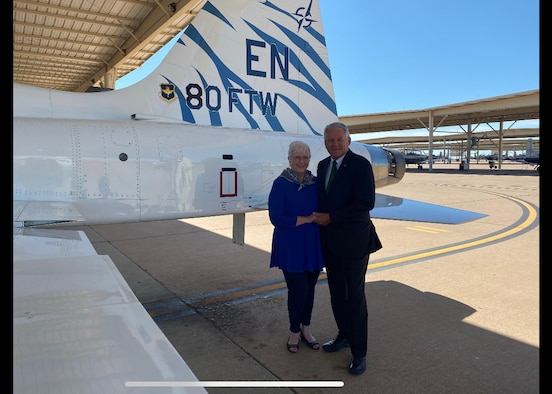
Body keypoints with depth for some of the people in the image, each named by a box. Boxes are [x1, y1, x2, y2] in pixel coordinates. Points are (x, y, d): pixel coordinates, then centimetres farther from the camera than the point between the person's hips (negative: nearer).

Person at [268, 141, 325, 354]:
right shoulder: (280, 184, -9)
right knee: (298, 289, -1)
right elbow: (276, 217, -15)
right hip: (291, 246, -4)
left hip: (313, 244, 4)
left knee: (309, 288, 13)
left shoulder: (315, 183, 4)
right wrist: (306, 219, -15)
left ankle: (306, 329, 34)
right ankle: (294, 332, 24)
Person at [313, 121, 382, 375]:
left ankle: (359, 352, 17)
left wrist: (331, 218, -19)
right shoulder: (323, 165, 8)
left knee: (355, 297, 3)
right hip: (330, 242, 6)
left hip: (353, 242, -6)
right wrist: (319, 218, 2)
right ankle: (344, 335, 37)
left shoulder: (360, 164, -12)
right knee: (336, 294, 16)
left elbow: (367, 202, -20)